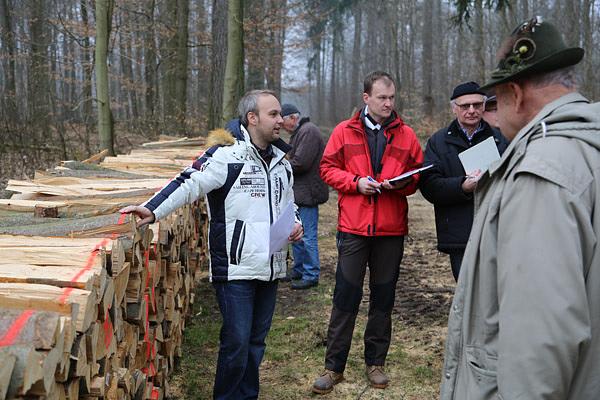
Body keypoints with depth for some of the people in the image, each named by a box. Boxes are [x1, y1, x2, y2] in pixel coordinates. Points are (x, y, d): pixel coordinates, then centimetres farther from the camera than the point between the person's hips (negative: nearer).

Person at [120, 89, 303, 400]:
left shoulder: (281, 161, 13)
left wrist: (294, 225, 7)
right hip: (235, 268, -7)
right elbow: (190, 183, -21)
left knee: (256, 340, 15)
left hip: (270, 268, 7)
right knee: (236, 341, -5)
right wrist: (153, 210, -34)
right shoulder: (227, 155, -11)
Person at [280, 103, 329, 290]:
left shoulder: (308, 131, -16)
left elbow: (300, 163, -23)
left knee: (307, 236, -5)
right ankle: (299, 270, 28)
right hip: (299, 192, 11)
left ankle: (311, 275, 2)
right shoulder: (299, 132, 18)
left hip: (308, 192, -11)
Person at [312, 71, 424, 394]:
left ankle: (375, 363, 25)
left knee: (383, 296, 10)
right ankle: (334, 367, 12)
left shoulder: (406, 134, 6)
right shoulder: (345, 131, 3)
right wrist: (356, 182, -12)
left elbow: (417, 175, 9)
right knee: (345, 296, 2)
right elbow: (327, 168, 4)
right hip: (353, 227, -2)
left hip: (392, 230, 2)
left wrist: (400, 184, -12)